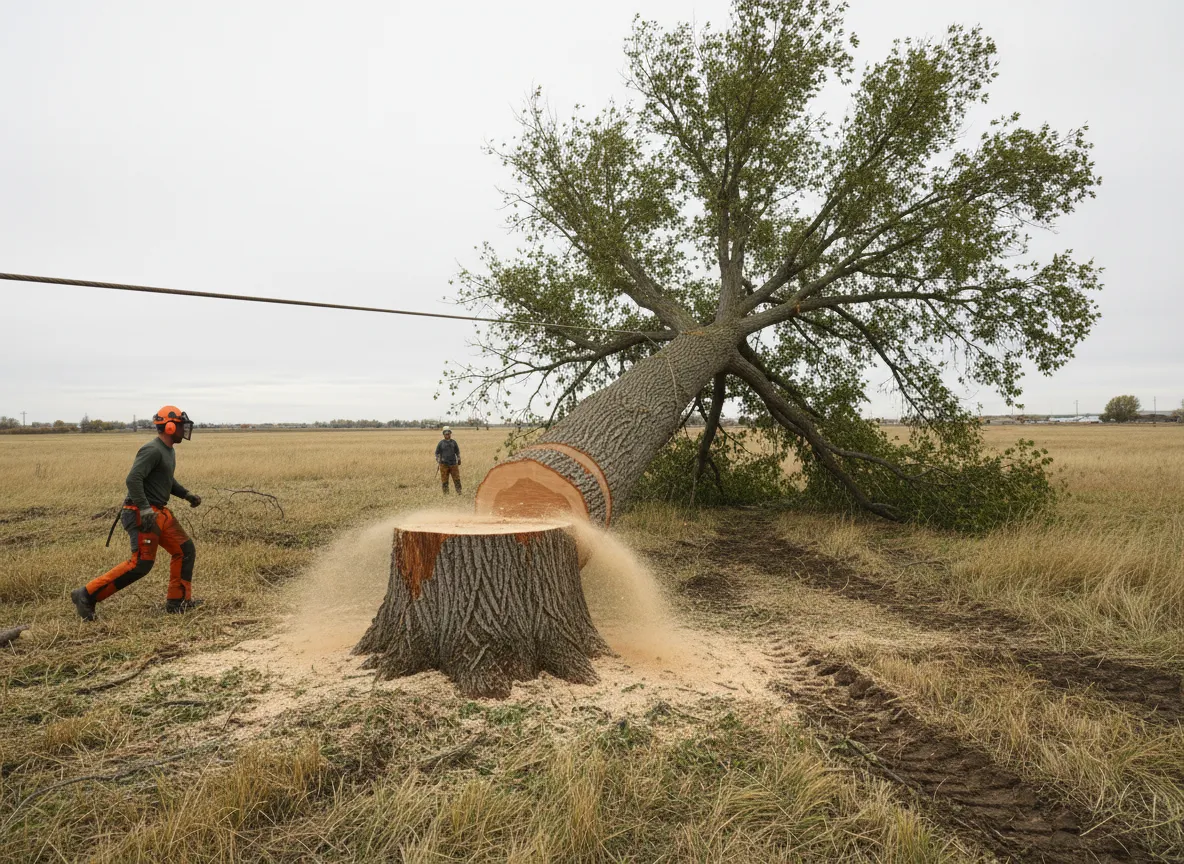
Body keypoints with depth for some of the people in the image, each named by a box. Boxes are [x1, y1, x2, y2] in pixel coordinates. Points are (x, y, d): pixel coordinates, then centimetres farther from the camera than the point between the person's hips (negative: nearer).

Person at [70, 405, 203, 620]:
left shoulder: (169, 450, 16)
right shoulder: (152, 450, -16)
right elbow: (133, 479, -26)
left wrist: (186, 494, 19)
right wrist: (144, 508, -31)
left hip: (160, 512, 10)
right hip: (143, 514, -10)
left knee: (185, 551, 7)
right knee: (140, 564, -11)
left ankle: (178, 601, 14)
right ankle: (87, 595, -1)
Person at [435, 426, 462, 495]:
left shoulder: (453, 442, 9)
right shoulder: (441, 443, 3)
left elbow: (457, 452, 18)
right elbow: (437, 453, 6)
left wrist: (459, 459, 14)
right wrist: (438, 461, -4)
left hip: (453, 463, 2)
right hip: (444, 464, -2)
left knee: (457, 479, 0)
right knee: (444, 480, 1)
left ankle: (459, 492, 5)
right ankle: (446, 493, 7)